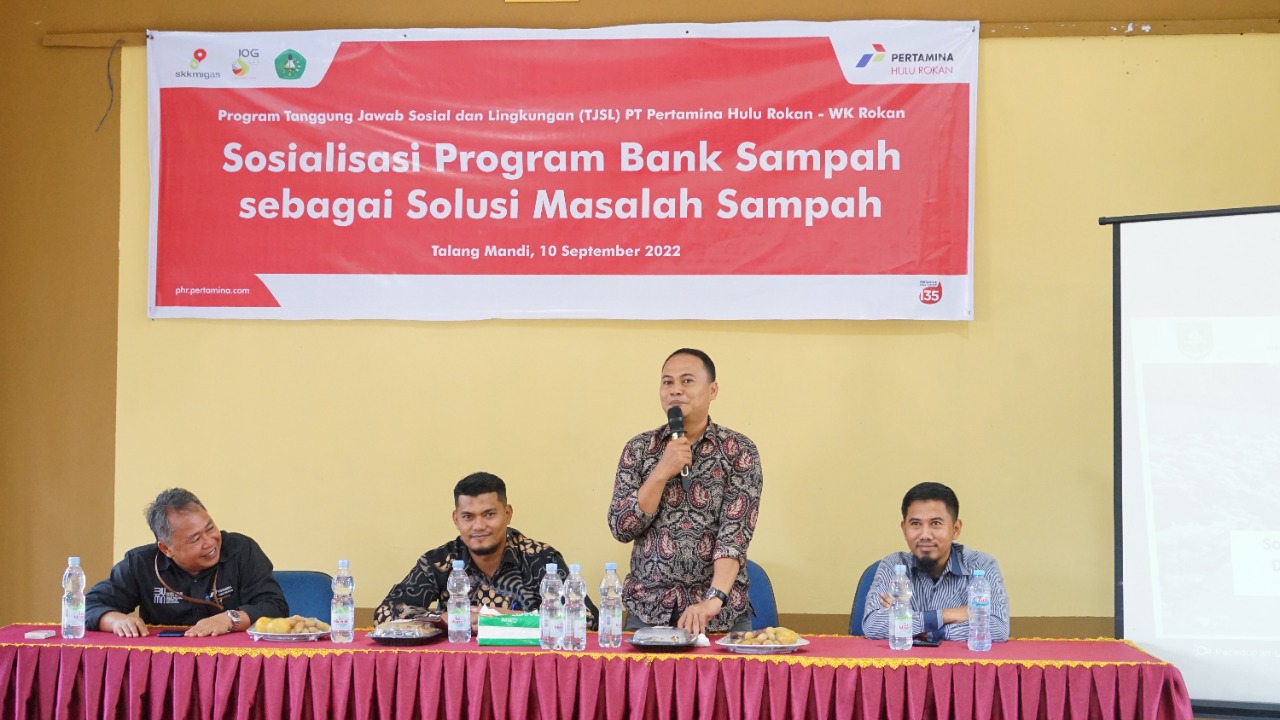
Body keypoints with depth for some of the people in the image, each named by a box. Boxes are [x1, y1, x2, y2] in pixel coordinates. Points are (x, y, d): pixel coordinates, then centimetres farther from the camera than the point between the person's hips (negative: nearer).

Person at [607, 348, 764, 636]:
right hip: (648, 609, 2)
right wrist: (662, 472, -15)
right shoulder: (638, 449, 4)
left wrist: (713, 600, -26)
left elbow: (735, 533, -13)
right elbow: (621, 528, -3)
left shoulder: (739, 451, -4)